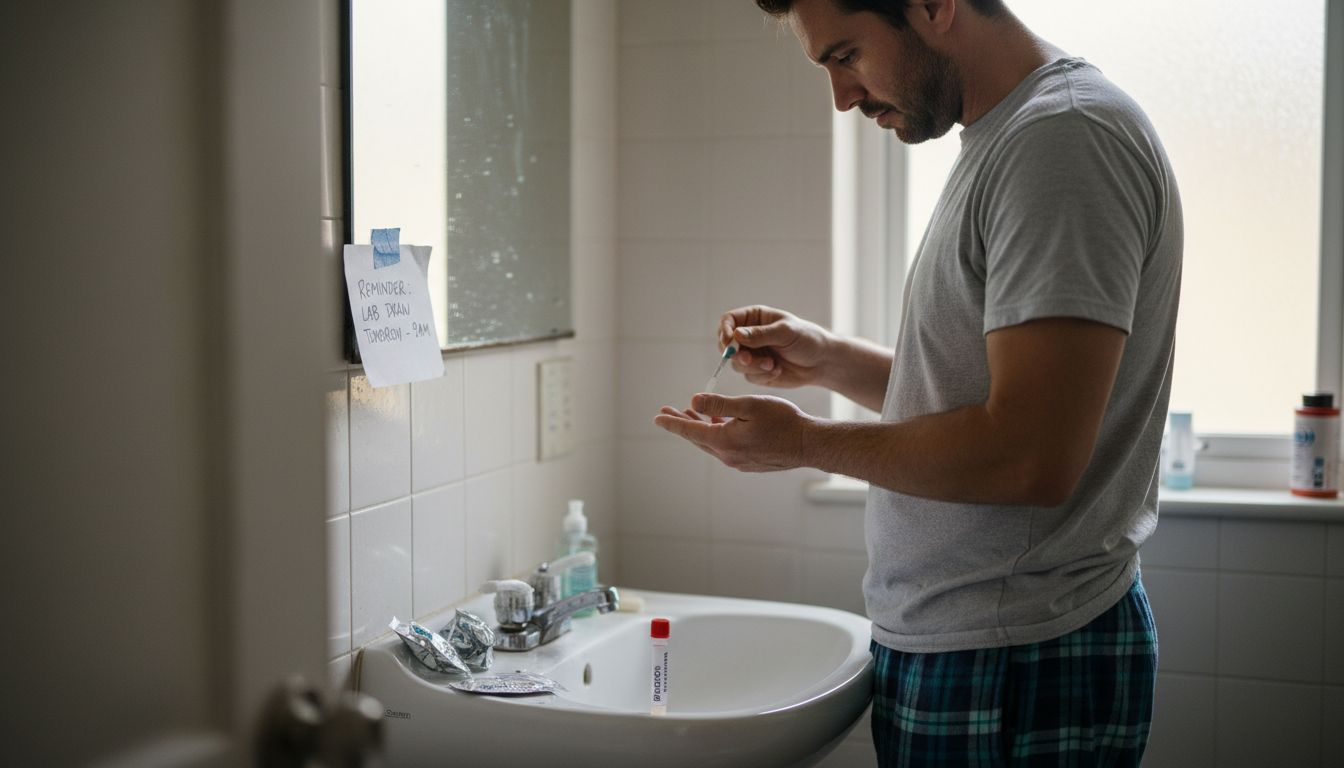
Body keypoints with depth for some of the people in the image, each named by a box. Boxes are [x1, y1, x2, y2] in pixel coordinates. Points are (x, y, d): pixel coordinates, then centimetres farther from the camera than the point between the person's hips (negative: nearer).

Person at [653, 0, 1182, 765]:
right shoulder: (1008, 140, 13)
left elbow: (1032, 457, -26)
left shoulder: (1066, 135, -19)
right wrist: (830, 359, 7)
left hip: (1018, 665, -9)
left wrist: (807, 442, -15)